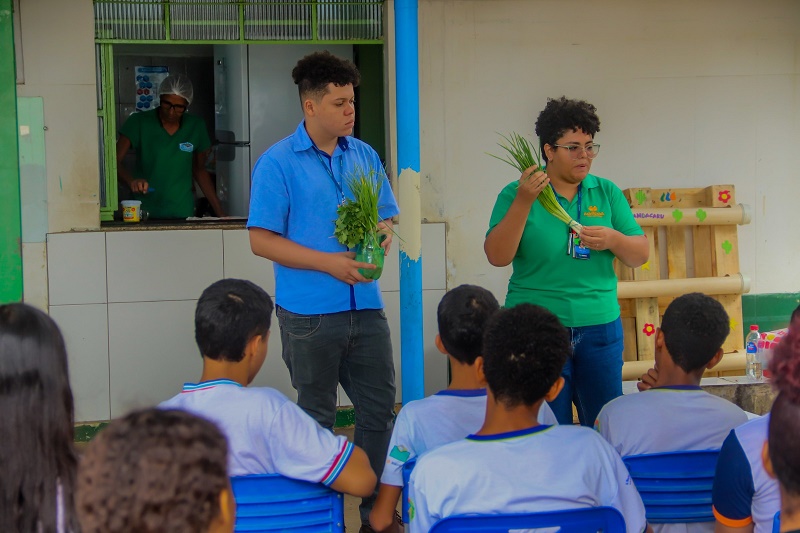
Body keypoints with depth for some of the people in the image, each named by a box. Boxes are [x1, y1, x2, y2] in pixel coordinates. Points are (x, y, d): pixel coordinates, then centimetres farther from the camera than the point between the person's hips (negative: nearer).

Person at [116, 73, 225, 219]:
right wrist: (131, 181, -23)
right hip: (145, 212, -2)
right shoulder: (139, 122, 1)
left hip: (183, 213, 2)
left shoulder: (196, 126, 8)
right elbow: (115, 161, -3)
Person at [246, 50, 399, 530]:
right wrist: (330, 263, -18)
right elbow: (262, 240, -10)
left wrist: (383, 235, -9)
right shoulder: (279, 163, -8)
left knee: (380, 409, 7)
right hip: (310, 311, -5)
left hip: (365, 305, 5)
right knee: (318, 418, 7)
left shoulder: (365, 156, 8)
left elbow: (387, 217, 17)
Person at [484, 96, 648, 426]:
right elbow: (497, 257, -10)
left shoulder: (607, 193, 8)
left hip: (599, 327, 3)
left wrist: (613, 240, -13)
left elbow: (640, 256, 8)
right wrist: (524, 202, -19)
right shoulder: (517, 194, 0)